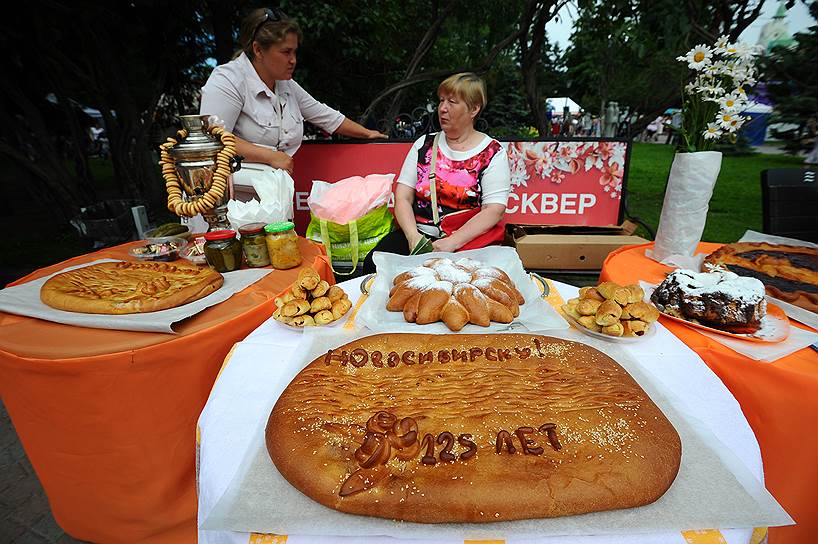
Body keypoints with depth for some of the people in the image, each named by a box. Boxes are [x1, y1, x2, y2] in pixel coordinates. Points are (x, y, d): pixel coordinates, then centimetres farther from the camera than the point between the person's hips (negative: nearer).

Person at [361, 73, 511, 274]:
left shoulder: (492, 152, 3)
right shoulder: (424, 144, 13)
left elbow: (494, 210, -9)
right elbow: (403, 197, 6)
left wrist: (452, 242, -20)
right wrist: (413, 236, -13)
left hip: (466, 241, -3)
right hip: (417, 233, 3)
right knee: (373, 264, -22)